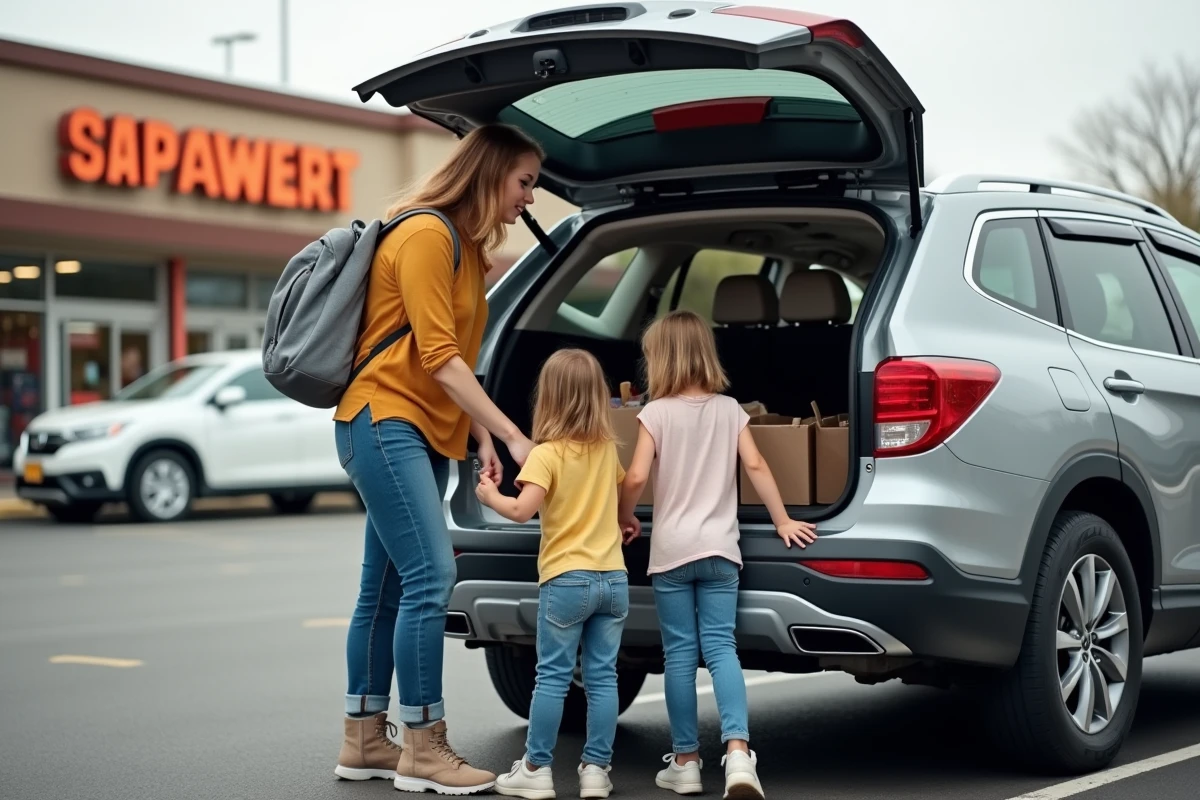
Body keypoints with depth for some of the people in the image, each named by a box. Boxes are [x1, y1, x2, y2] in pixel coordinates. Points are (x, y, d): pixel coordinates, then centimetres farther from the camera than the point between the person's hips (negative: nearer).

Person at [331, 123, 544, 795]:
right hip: (385, 419, -10)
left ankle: (365, 741, 15)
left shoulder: (468, 249, 17)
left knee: (387, 589, 10)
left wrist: (485, 439, 4)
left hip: (427, 433, 10)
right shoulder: (425, 235, -12)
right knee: (431, 579, -15)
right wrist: (513, 435, -19)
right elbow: (438, 357, -18)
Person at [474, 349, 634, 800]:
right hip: (613, 577, 5)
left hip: (566, 580, -4)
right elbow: (626, 487, 28)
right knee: (602, 677, 6)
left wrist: (489, 496, -1)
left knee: (552, 677, 1)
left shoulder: (547, 454, -9)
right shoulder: (607, 449, 9)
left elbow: (521, 511, -19)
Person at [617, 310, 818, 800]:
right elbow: (755, 467, 0)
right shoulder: (729, 409, 5)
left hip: (671, 551, -2)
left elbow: (636, 477, -10)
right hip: (720, 549, 2)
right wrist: (782, 521, 8)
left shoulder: (656, 413, -4)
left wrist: (625, 518, 7)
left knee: (680, 655, 4)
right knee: (721, 648, 0)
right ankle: (738, 751, -18)